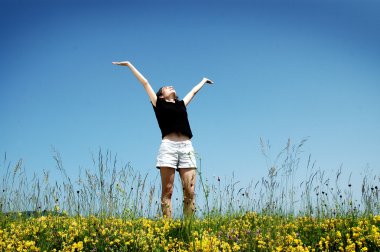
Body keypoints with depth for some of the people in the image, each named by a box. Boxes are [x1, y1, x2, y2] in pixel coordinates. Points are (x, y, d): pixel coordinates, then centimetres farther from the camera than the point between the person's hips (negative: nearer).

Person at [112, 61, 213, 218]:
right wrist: (129, 65, 32)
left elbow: (193, 91, 44)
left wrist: (203, 80, 61)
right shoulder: (159, 104, 17)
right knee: (167, 191, -6)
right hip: (168, 146, -3)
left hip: (187, 148, 3)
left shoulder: (181, 104, 26)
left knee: (190, 192, -5)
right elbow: (145, 83, 23)